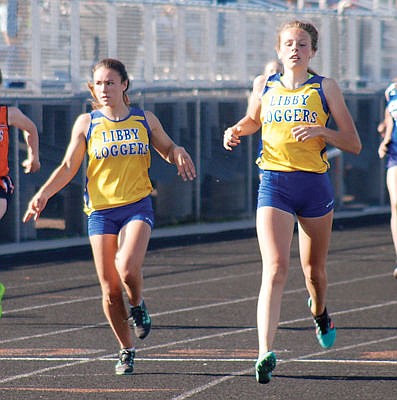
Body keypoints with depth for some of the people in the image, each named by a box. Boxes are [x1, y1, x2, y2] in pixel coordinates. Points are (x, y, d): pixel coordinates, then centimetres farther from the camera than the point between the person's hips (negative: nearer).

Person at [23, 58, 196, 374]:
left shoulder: (145, 120, 6)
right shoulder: (86, 123, 3)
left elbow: (168, 148, 20)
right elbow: (68, 167, 3)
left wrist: (179, 154, -3)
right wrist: (43, 194, -11)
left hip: (137, 206, -1)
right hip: (100, 210, 1)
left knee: (127, 268, -26)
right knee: (110, 289, -1)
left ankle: (138, 306, 8)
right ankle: (126, 350, 18)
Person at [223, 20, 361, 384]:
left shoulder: (325, 88, 0)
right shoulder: (265, 88, 6)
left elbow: (354, 144, -1)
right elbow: (253, 120, 28)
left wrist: (319, 131, -17)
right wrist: (236, 131, 7)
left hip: (315, 184, 0)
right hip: (274, 183, 0)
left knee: (314, 268, 16)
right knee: (275, 269, -16)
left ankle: (319, 312, 51)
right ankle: (265, 353, -23)